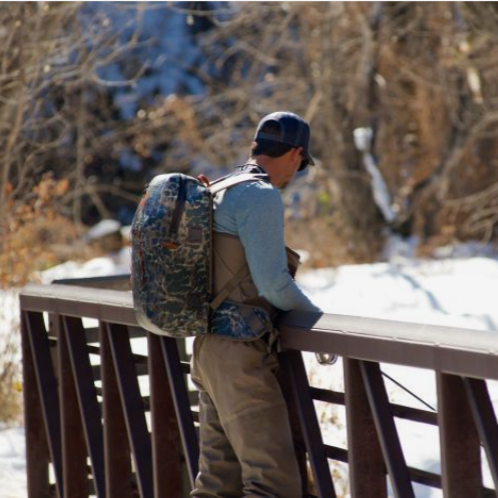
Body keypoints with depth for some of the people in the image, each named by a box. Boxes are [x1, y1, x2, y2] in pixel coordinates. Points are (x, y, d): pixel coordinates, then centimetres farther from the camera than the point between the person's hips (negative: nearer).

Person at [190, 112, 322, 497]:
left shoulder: (219, 194, 16)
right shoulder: (262, 197, -13)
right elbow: (273, 283, -17)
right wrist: (320, 320, 0)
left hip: (210, 349, 10)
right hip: (241, 357, -10)